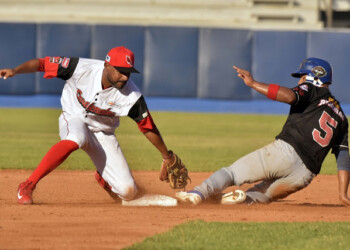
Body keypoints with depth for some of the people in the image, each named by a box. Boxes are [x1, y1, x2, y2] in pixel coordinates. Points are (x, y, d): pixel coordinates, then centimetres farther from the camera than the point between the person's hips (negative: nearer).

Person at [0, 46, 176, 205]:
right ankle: (28, 186, -35)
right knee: (76, 138, -41)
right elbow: (42, 63, -21)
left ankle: (103, 177, 33)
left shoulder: (131, 97, -24)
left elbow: (148, 127, -12)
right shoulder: (81, 68, -27)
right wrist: (16, 70, -37)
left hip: (103, 133, 2)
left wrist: (167, 156, -2)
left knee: (127, 192, -6)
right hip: (73, 120, -2)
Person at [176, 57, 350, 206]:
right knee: (265, 193, 20)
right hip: (305, 175, 5)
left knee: (231, 172, -1)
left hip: (286, 151, -5)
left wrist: (253, 84, -13)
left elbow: (289, 95, -14)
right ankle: (249, 198, -11)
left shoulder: (312, 90, 10)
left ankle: (200, 192, -24)